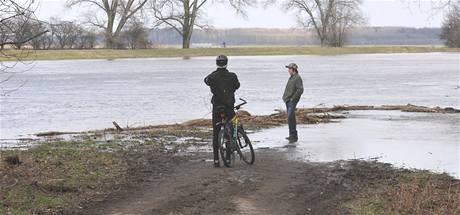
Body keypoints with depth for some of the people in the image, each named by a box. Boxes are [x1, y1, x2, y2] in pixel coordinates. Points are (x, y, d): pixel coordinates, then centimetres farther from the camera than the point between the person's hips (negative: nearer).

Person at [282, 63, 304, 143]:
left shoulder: (297, 78, -12)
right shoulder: (291, 77, 18)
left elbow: (300, 90, -21)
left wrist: (293, 98, -18)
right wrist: (285, 97, 17)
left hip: (292, 101, -10)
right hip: (288, 100, 10)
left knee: (290, 117, -16)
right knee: (291, 118, 12)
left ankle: (293, 135, -15)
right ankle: (293, 135, 18)